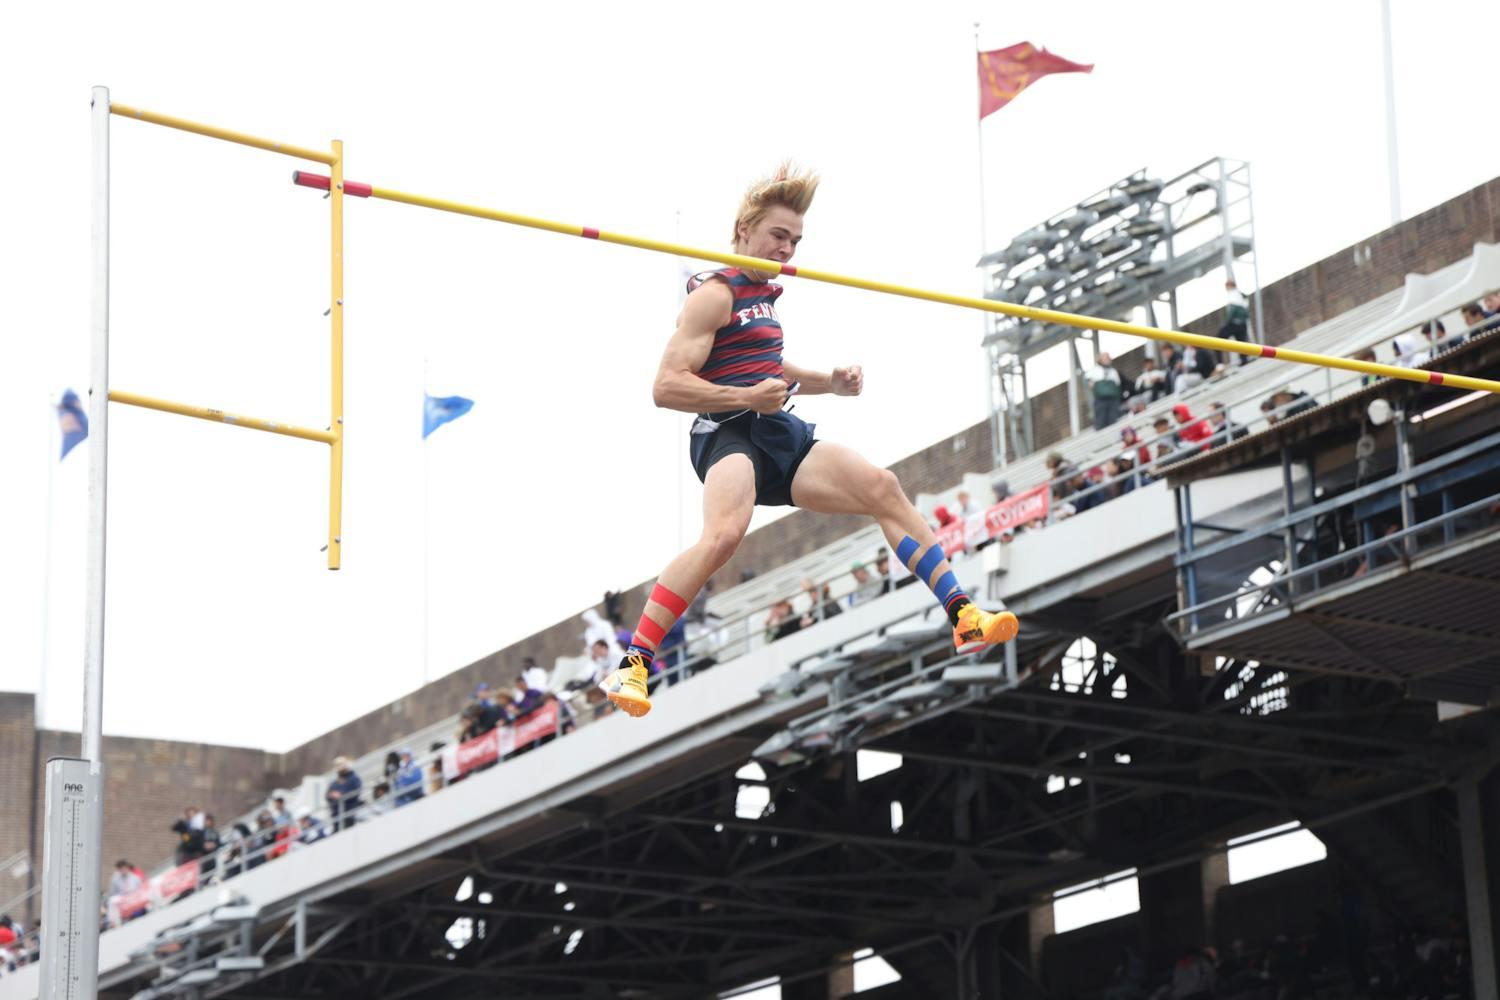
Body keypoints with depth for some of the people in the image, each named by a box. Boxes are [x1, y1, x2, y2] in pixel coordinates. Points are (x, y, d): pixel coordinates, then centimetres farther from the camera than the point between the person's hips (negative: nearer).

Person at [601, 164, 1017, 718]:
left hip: (781, 435, 9)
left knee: (881, 488, -3)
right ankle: (632, 665, -34)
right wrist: (746, 397, -23)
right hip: (728, 436, -9)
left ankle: (964, 619, -3)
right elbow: (667, 386, -13)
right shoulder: (715, 294, -4)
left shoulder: (762, 293, 25)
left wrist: (830, 381, 24)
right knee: (724, 532, -35)